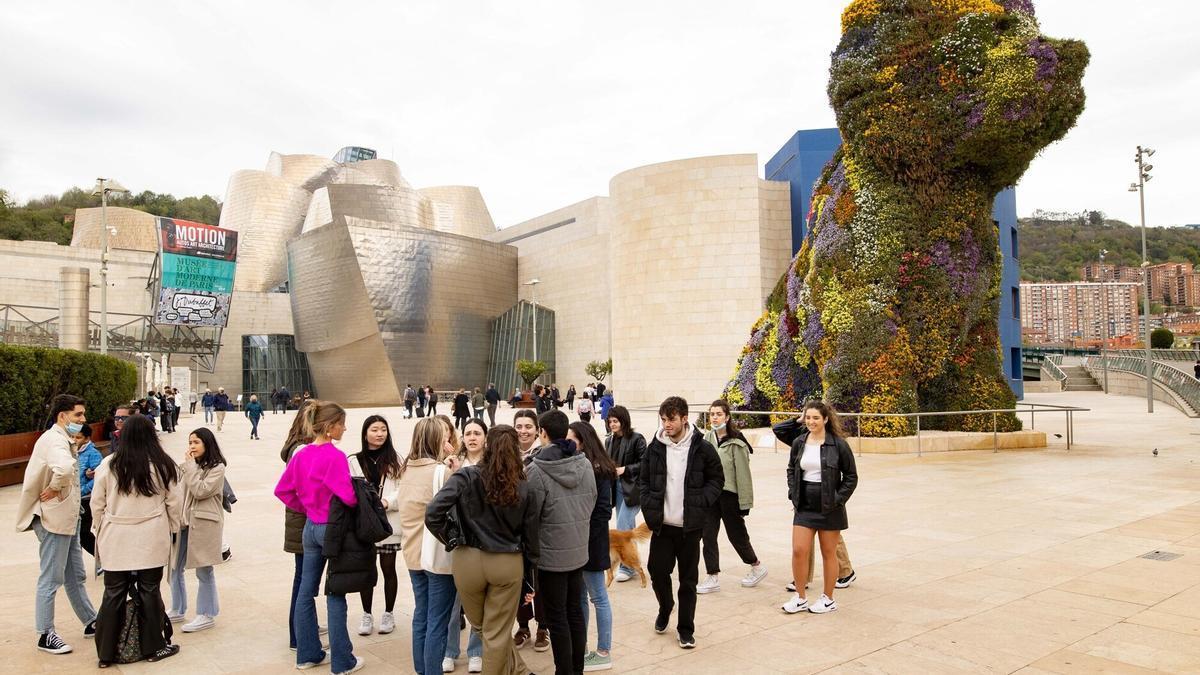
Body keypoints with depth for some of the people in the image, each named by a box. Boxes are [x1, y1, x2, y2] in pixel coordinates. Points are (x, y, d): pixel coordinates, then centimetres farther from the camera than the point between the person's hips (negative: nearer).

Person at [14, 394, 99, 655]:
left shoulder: (62, 439, 12)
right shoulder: (54, 440, -20)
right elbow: (64, 468, -41)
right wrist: (55, 489, -26)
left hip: (67, 518, 10)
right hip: (53, 519, -10)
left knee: (75, 576, 17)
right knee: (51, 579, 3)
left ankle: (91, 622, 27)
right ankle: (46, 635, 14)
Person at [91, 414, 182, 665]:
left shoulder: (109, 464, -5)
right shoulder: (164, 465, -7)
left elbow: (97, 503, 2)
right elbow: (175, 502, 0)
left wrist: (100, 530, 17)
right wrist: (172, 528, 15)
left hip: (116, 539, 1)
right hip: (151, 540, -1)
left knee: (114, 594, 10)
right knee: (149, 592, 9)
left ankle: (106, 653, 20)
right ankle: (154, 647, 20)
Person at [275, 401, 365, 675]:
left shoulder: (301, 454, 3)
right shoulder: (336, 456, -20)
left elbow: (282, 490, 9)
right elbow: (347, 496, -27)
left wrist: (306, 508, 13)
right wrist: (363, 497, -7)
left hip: (310, 527, 7)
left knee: (306, 590, 14)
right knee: (335, 595, 1)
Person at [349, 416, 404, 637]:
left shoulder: (395, 459, -1)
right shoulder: (354, 460, -2)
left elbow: (402, 489, -3)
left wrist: (387, 502, -18)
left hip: (388, 523, 0)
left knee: (388, 569, 10)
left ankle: (388, 614, 26)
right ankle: (367, 615, 26)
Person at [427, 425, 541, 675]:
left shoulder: (467, 476, -9)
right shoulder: (525, 487, -3)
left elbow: (433, 513, -17)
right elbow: (531, 535, 1)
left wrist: (450, 538, 1)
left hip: (468, 560, 0)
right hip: (508, 563, 1)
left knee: (481, 624, 23)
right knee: (497, 633, 14)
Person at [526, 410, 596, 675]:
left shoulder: (537, 469, -19)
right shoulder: (585, 464, -3)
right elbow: (591, 503, 7)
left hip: (551, 554, -5)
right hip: (579, 550, 6)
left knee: (557, 617, 7)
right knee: (575, 612, 17)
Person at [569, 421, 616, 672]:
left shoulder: (598, 470, -15)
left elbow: (603, 511, -16)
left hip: (589, 543, -7)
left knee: (598, 597, 4)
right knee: (578, 597, 16)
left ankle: (603, 653, 14)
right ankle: (581, 647, 28)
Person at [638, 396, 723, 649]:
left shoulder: (702, 448, -6)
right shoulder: (654, 448, 1)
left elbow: (716, 479, 2)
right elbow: (643, 480, 10)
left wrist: (700, 504, -9)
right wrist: (649, 507, -2)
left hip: (690, 526, -2)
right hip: (661, 524, 2)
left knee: (688, 579, 6)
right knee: (657, 571, 5)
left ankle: (686, 629, 21)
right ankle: (665, 608, 36)